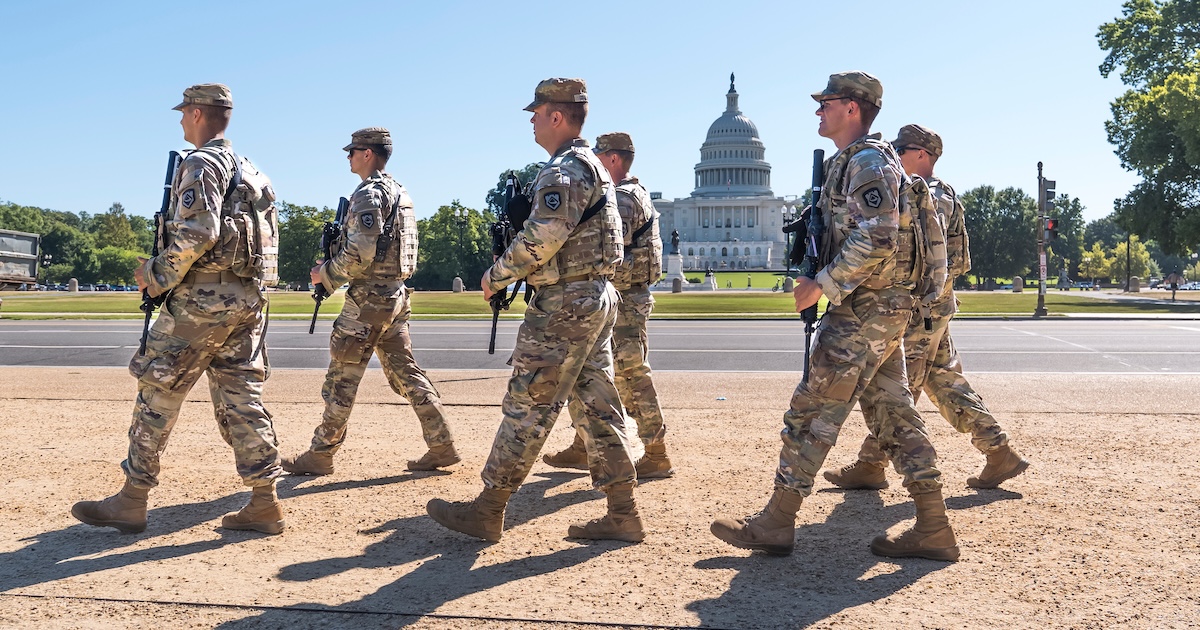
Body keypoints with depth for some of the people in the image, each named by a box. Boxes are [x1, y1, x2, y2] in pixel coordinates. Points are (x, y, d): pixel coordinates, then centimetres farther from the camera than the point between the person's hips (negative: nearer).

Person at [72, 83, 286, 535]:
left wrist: (156, 273, -9)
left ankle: (132, 502, 11)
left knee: (158, 393, 3)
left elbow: (197, 233, -21)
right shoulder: (249, 169, 19)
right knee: (240, 399, 7)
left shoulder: (202, 164, -8)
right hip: (247, 298, 8)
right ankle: (265, 504, 5)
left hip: (201, 299, -8)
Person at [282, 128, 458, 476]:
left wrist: (325, 273, -6)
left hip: (368, 298, -9)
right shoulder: (400, 192, 16)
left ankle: (320, 455, 10)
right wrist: (335, 268, 19)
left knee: (341, 379, 0)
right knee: (406, 372, 11)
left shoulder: (369, 193, -13)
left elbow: (359, 254, -22)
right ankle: (442, 446, 10)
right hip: (396, 295, 9)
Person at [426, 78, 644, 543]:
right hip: (598, 298, 10)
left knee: (528, 408, -4)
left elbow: (541, 239, -23)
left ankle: (486, 512, 5)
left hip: (564, 304, -10)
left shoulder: (564, 171, -14)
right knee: (599, 405, 9)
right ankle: (622, 514, 13)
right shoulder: (594, 166, 19)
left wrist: (496, 276, -9)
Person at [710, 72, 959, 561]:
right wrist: (827, 284, 14)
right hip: (882, 310, 10)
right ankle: (933, 529, 13)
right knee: (893, 412, 10)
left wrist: (822, 284, -19)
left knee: (812, 410, -6)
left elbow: (876, 240, -24)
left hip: (864, 312, -10)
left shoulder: (868, 160, -13)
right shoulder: (852, 162, 19)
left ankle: (776, 523, 2)